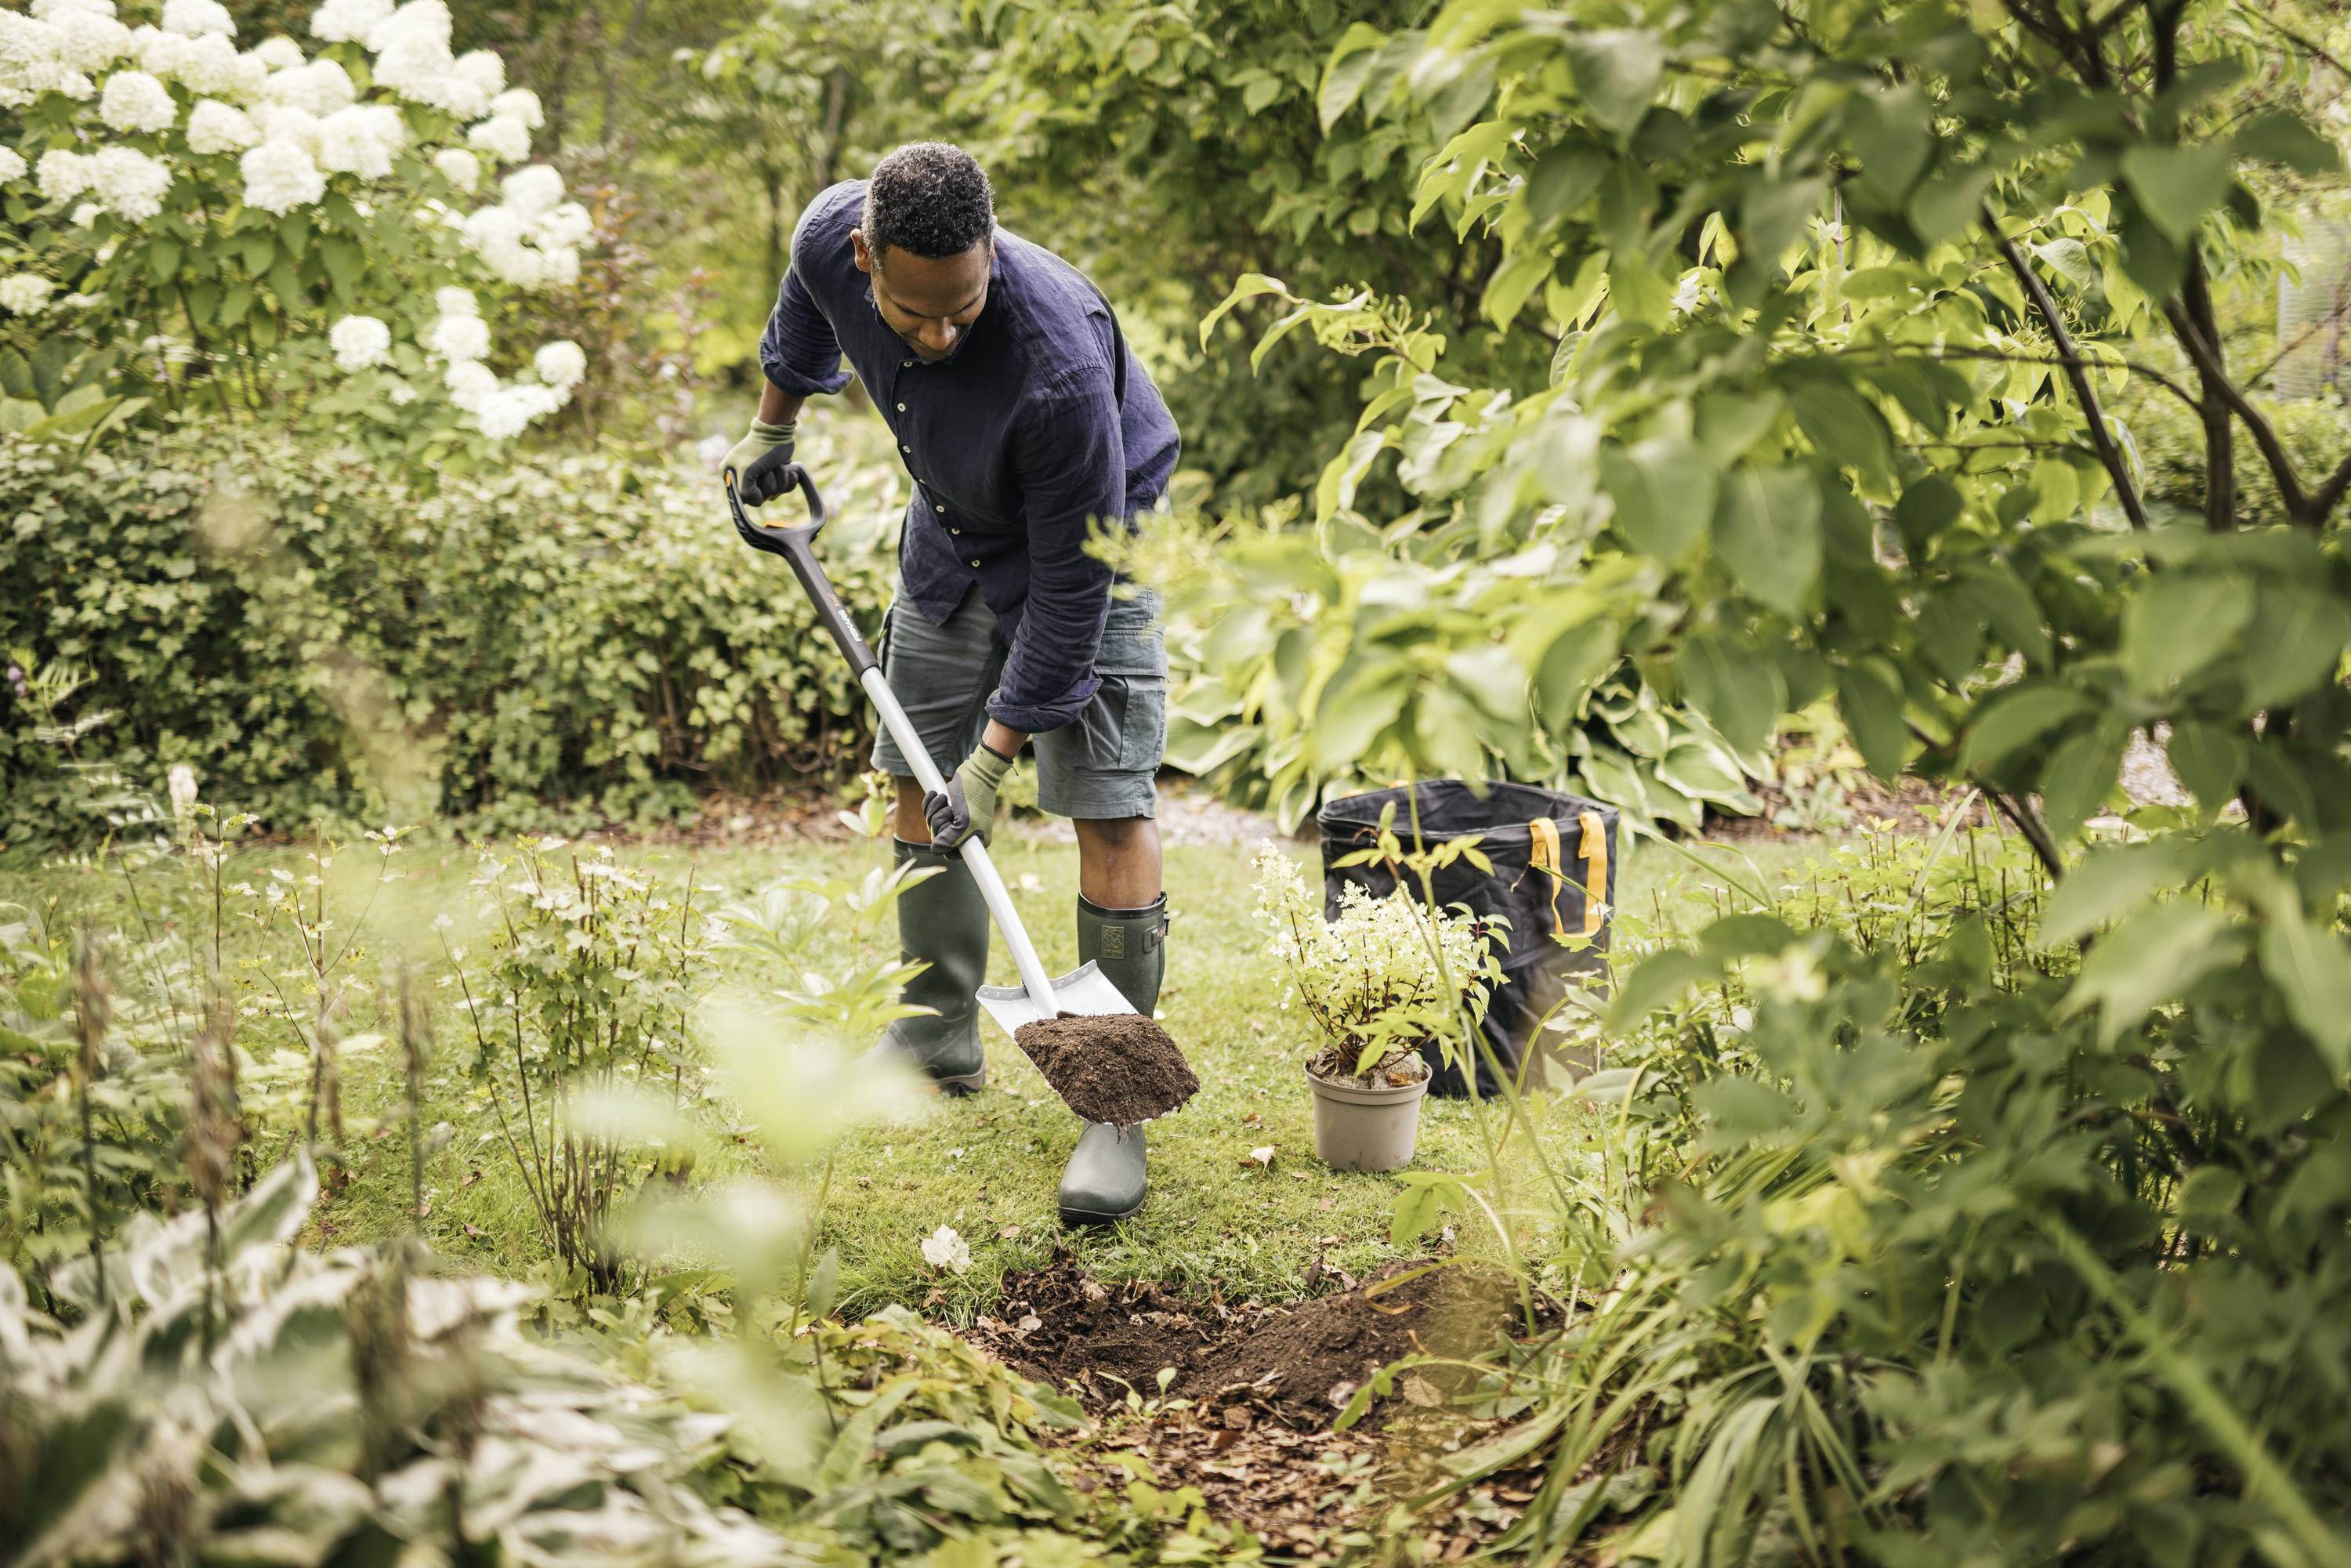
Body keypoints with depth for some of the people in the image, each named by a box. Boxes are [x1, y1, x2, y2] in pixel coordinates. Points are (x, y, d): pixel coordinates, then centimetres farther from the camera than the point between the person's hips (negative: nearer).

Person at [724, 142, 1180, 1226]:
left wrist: (998, 749, -28)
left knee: (1109, 810, -14)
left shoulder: (1060, 360, -42)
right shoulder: (833, 238, -25)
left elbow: (1072, 577, -32)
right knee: (919, 777, 12)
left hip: (1091, 536, -6)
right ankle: (939, 1036, 29)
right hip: (951, 531, 6)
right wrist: (775, 421, 17)